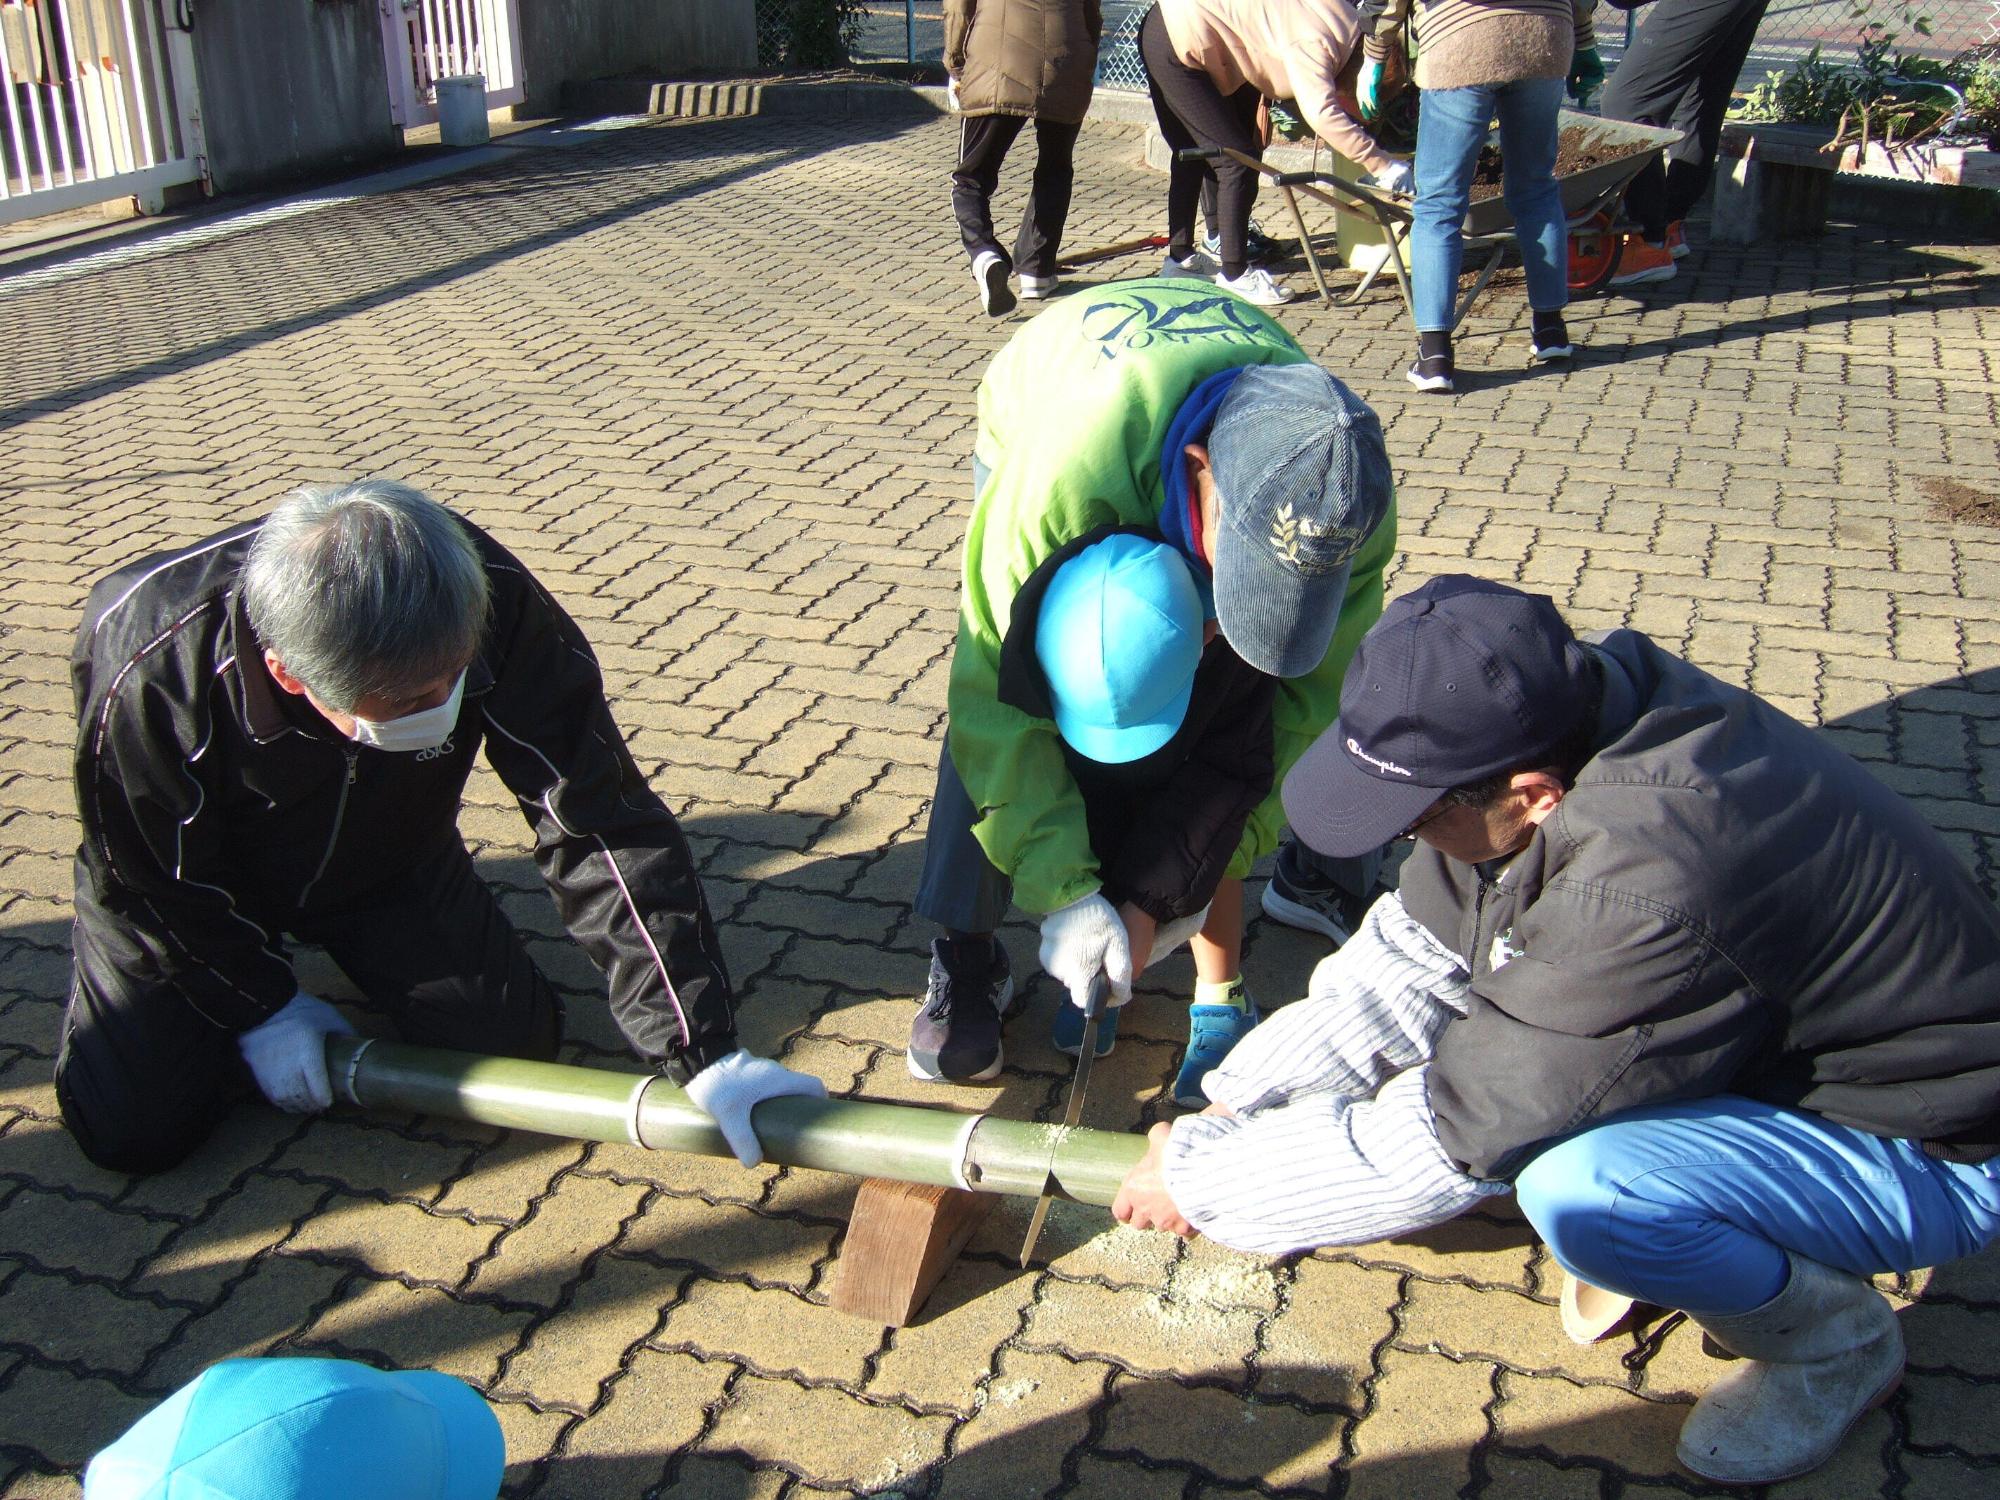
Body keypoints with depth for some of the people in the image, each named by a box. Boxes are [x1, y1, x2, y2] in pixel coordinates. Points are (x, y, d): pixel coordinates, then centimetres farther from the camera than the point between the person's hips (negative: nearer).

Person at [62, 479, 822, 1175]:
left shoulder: (492, 605, -36)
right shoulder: (150, 670, -39)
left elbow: (601, 828, -34)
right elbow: (152, 875, -19)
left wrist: (705, 1052, -37)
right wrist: (260, 1010, -10)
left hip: (390, 858, 2)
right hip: (186, 885, -1)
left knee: (515, 1041, -5)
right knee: (131, 1128, -10)